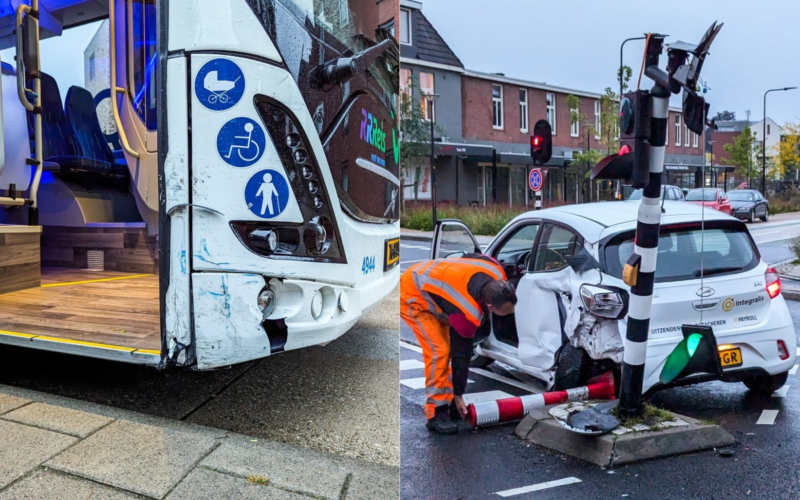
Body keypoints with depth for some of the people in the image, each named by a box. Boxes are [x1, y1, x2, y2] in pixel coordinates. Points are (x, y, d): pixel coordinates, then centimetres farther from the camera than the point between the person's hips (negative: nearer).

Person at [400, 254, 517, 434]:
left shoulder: (497, 275, -18)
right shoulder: (467, 313, -34)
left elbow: (470, 257, 5)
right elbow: (461, 353, -22)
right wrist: (458, 394, -9)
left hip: (427, 283, 9)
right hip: (411, 296, -9)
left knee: (451, 346, 6)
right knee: (439, 350, -17)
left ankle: (447, 403, 16)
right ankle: (436, 413, -6)